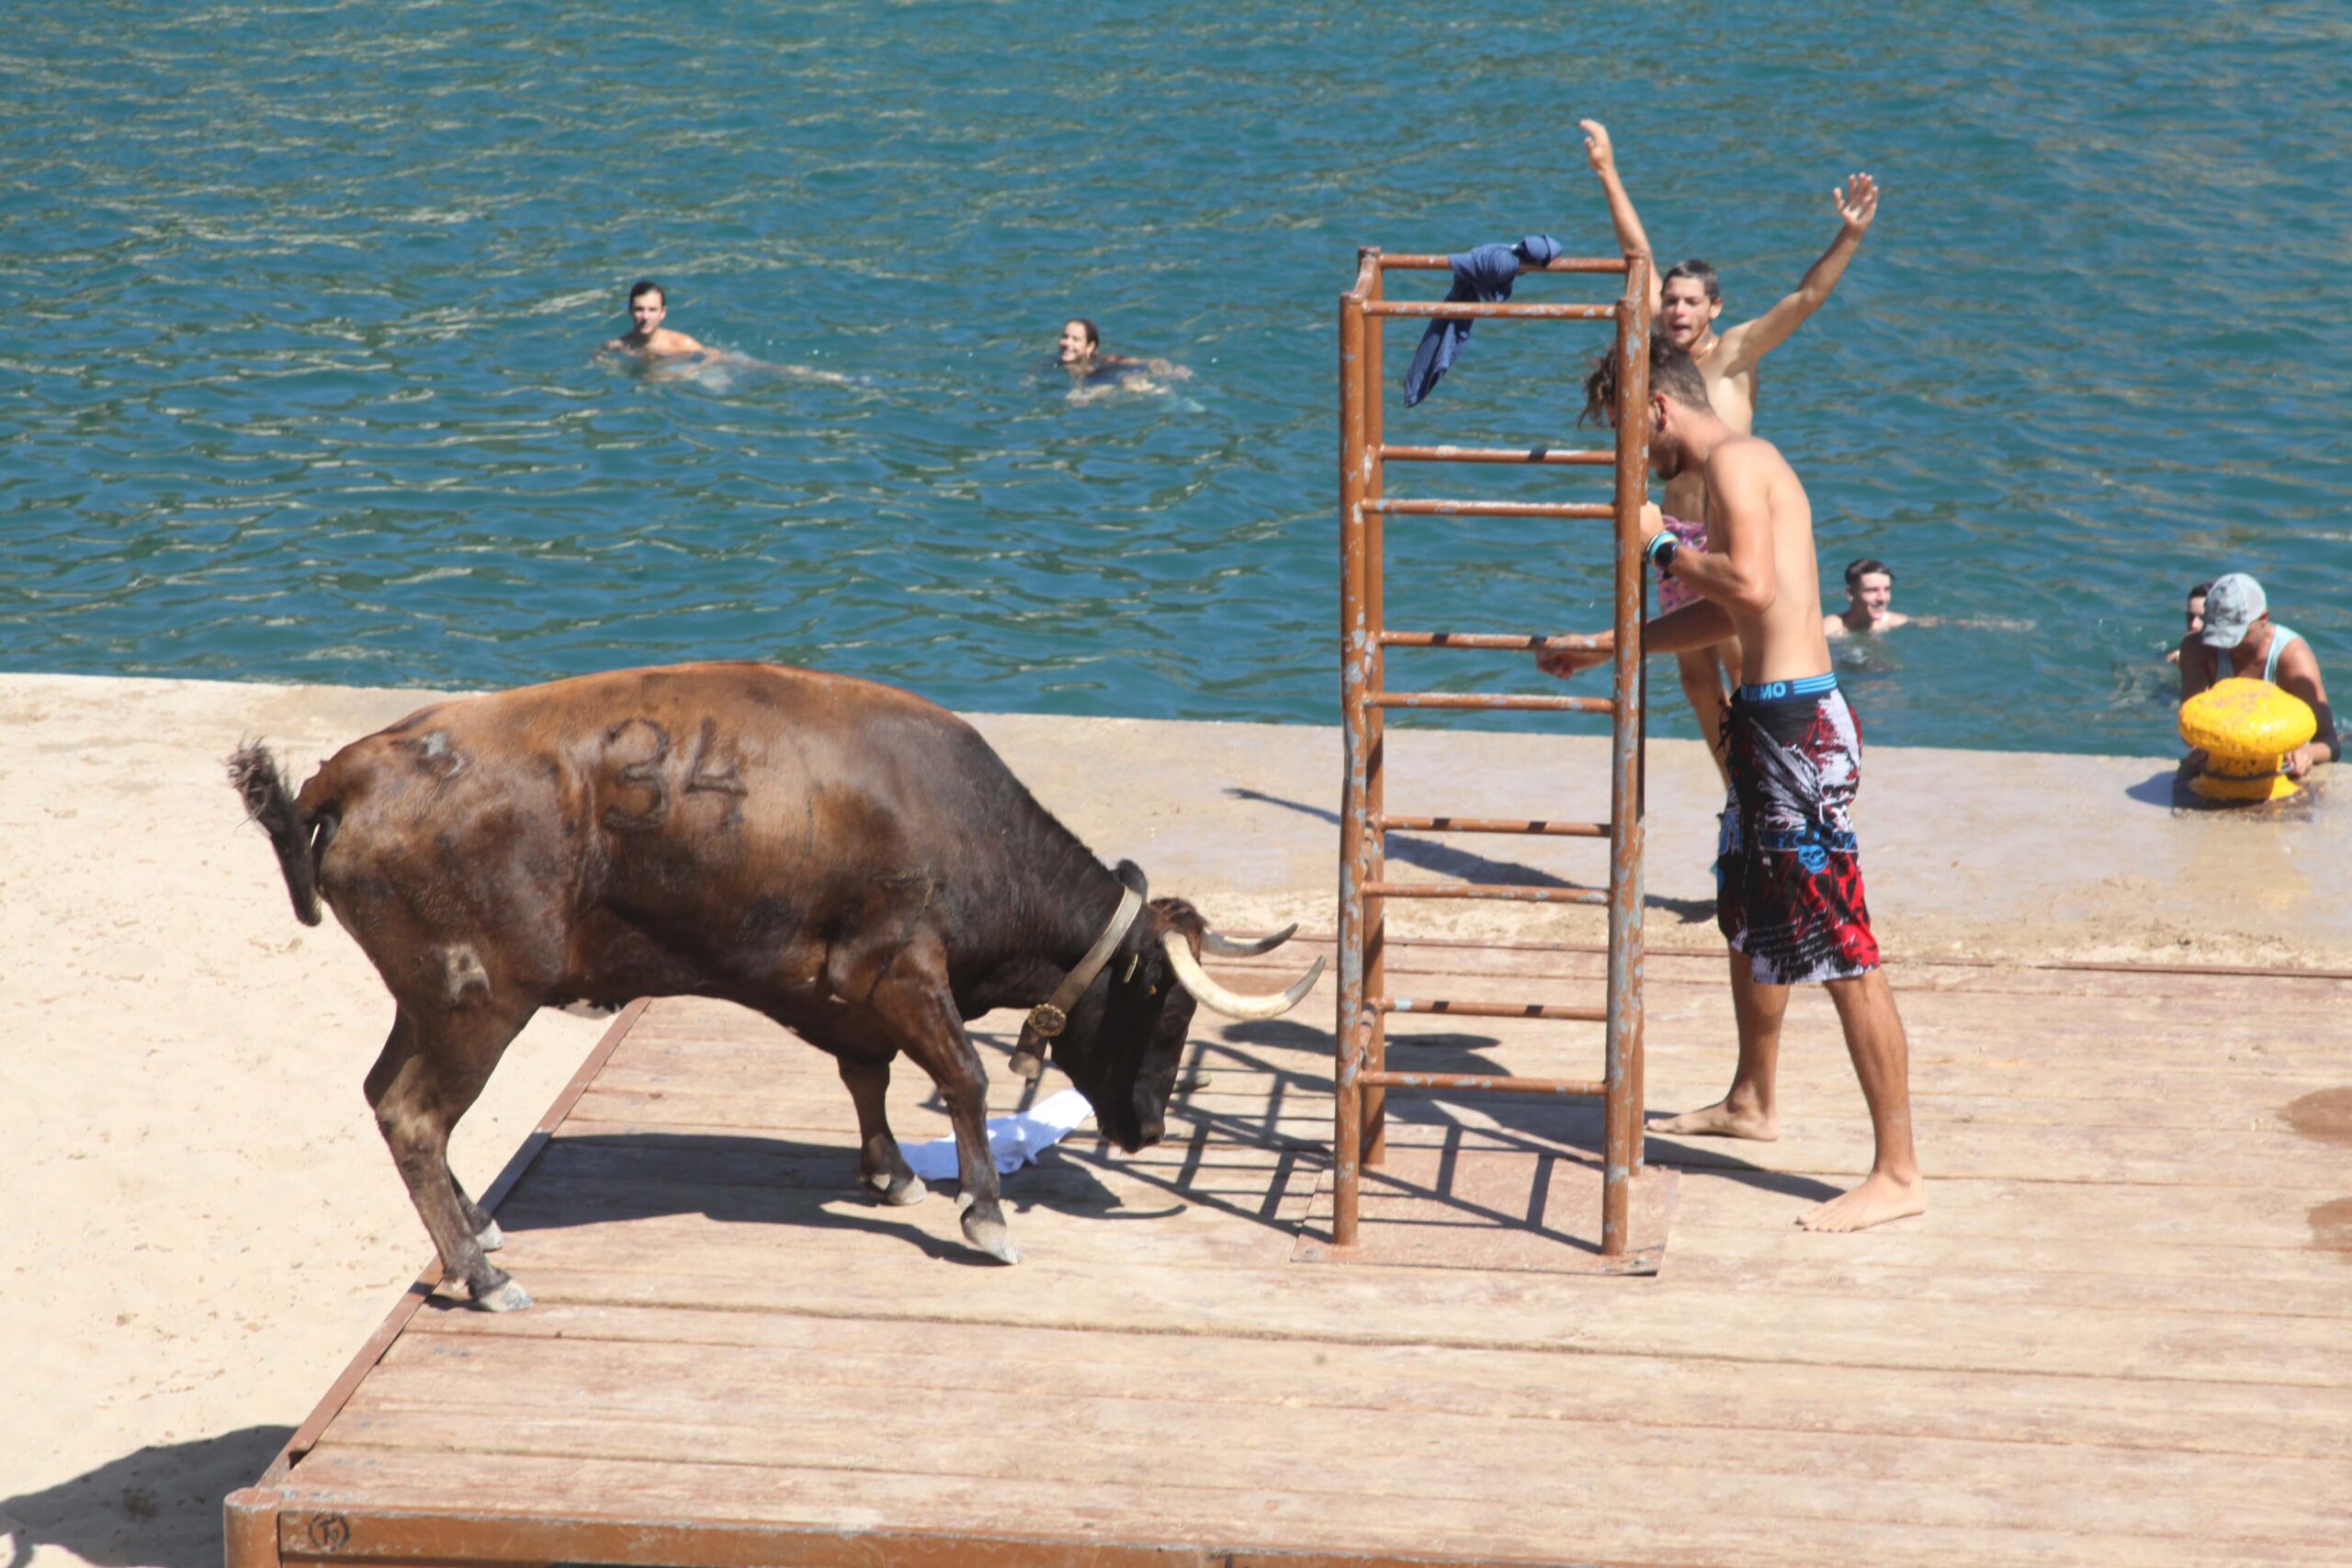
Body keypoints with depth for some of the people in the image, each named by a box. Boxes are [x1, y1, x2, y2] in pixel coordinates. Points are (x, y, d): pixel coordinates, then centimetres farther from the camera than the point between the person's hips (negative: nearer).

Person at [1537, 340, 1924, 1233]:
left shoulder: (1734, 461, -11)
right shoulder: (1736, 466, 20)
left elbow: (1749, 586, -26)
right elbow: (1723, 615, 30)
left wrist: (1661, 546, -11)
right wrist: (1604, 649, 33)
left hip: (1796, 728, -11)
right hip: (1770, 722, 11)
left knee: (1841, 953, -10)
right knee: (1749, 920, 27)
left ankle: (1898, 1173, -9)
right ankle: (1752, 1101, 46)